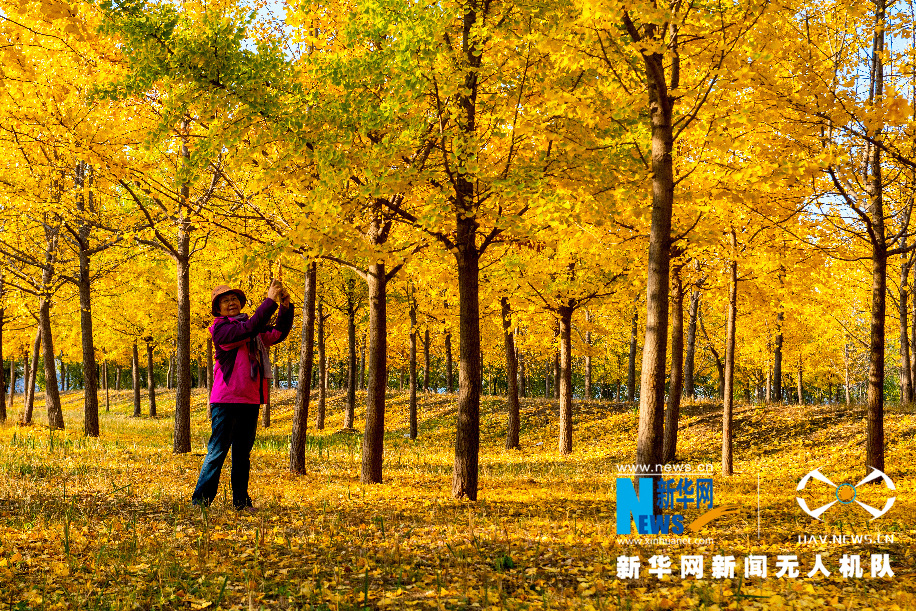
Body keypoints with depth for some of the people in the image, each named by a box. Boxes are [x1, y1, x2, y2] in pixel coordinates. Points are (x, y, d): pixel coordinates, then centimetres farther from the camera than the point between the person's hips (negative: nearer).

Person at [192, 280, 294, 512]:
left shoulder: (256, 330, 17)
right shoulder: (220, 328, -6)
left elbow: (277, 334, 12)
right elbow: (249, 329, -21)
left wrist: (286, 307, -2)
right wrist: (270, 301, -20)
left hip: (250, 400, 7)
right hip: (226, 400, -7)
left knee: (243, 453, 10)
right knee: (218, 450, -6)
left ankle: (241, 501, 15)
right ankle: (200, 500, -1)